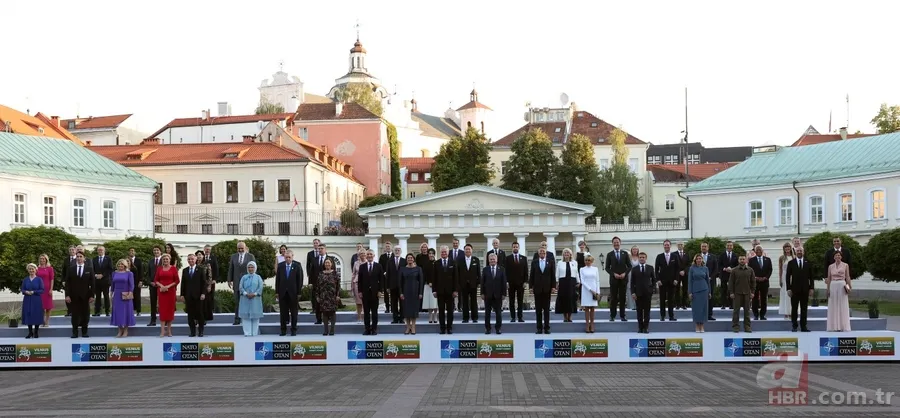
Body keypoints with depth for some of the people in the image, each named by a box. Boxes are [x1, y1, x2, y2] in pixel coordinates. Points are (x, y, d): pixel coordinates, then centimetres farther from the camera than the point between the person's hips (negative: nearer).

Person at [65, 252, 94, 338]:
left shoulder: (89, 269, 4)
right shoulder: (71, 269, 5)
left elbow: (92, 284, 3)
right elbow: (67, 283, 2)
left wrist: (92, 296, -3)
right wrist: (67, 295, -6)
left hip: (85, 296, 0)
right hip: (74, 296, 0)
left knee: (85, 314, 3)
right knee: (75, 314, 1)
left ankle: (84, 332, 11)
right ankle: (75, 332, 6)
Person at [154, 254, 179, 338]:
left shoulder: (173, 268, 1)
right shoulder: (159, 268, 7)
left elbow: (177, 280, -2)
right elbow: (156, 280, 7)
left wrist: (168, 286, -12)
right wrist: (161, 286, -11)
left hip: (170, 291, -1)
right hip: (161, 291, 1)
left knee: (170, 309, 2)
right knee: (162, 309, -2)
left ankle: (169, 329, 12)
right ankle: (162, 330, -4)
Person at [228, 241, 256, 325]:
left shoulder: (251, 256, 2)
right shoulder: (233, 256, 9)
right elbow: (231, 269, 9)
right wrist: (229, 280, 3)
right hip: (237, 283, 2)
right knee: (237, 302, 3)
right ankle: (237, 319, 7)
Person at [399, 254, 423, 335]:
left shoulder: (418, 268, -1)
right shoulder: (403, 269, 3)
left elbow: (421, 281, -2)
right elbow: (400, 281, 3)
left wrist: (420, 293, -7)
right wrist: (401, 292, -4)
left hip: (415, 291, -1)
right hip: (406, 291, 1)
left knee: (414, 307, 1)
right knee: (406, 308, 3)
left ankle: (413, 327, 7)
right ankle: (408, 327, 10)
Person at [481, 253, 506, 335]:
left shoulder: (501, 270, 3)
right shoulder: (485, 270, 3)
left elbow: (504, 283, 2)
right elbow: (482, 282, 2)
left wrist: (504, 293, -3)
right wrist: (482, 293, -4)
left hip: (498, 294, 0)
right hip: (488, 294, 0)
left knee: (498, 312, 4)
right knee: (487, 312, 5)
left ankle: (497, 328, 12)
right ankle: (487, 328, 12)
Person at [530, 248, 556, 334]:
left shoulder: (550, 262, 4)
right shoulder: (534, 262, 5)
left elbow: (553, 275, 3)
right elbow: (531, 275, 4)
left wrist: (553, 286, -4)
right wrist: (530, 286, -2)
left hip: (547, 288, -1)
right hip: (537, 288, 1)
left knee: (546, 309, 3)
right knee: (538, 309, 3)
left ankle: (546, 327, 7)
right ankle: (539, 328, 8)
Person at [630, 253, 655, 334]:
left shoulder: (650, 268, 7)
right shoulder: (634, 269, 6)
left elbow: (654, 279, 10)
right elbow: (632, 282, 4)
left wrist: (652, 289, 0)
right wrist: (633, 292, -5)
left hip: (647, 293, 0)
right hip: (638, 293, 0)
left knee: (647, 310, 0)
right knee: (639, 311, 2)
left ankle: (646, 327, 4)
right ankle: (640, 327, 6)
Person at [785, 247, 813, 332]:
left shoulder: (808, 263, 8)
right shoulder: (791, 263, 3)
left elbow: (811, 277, 8)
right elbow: (787, 276, 1)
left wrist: (811, 288, 1)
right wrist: (788, 289, -6)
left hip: (805, 289, 1)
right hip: (794, 289, -1)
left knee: (804, 309, 4)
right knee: (794, 308, 2)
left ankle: (803, 326, 9)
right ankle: (794, 326, 7)